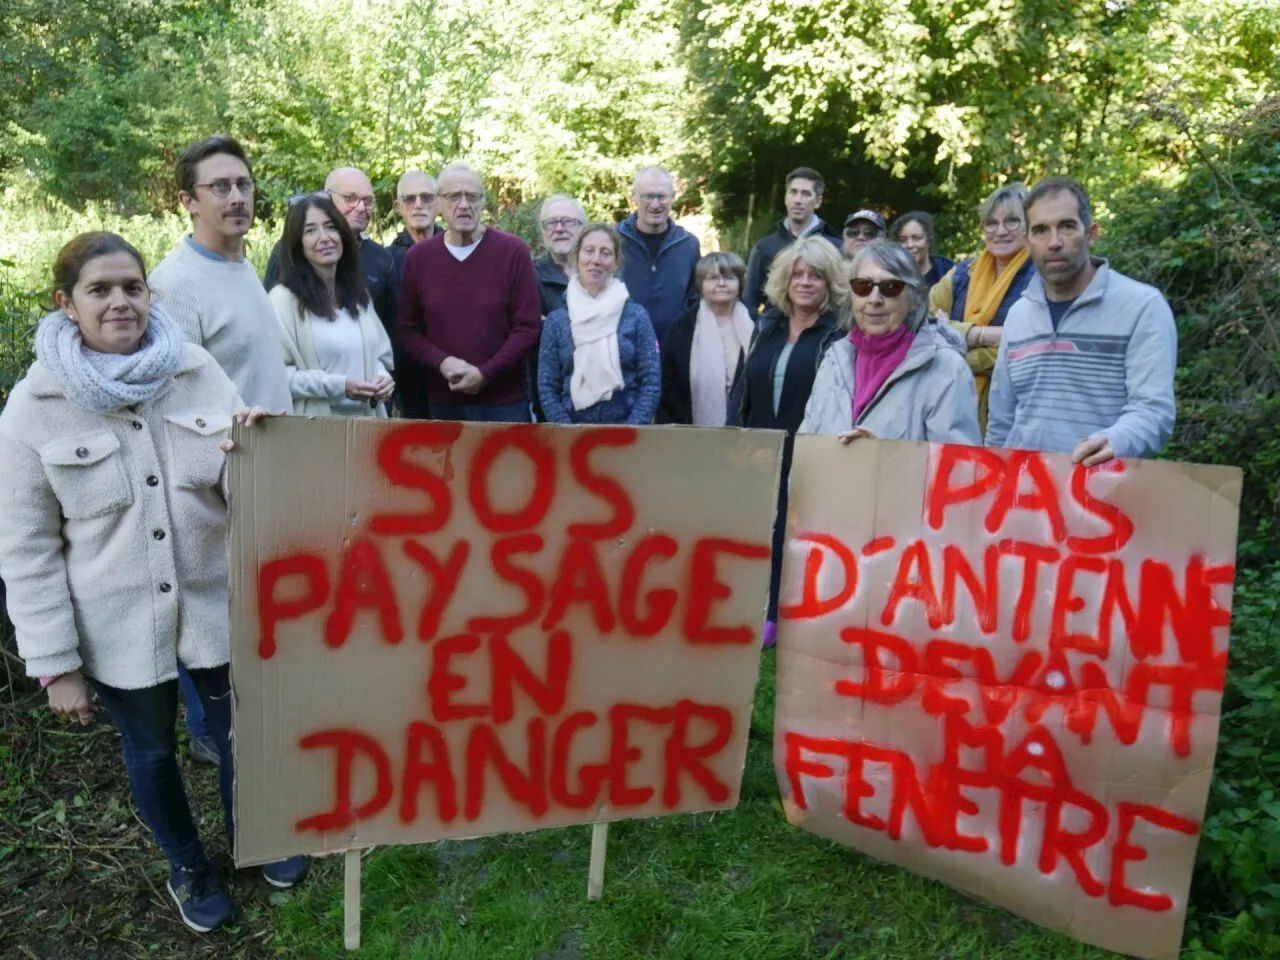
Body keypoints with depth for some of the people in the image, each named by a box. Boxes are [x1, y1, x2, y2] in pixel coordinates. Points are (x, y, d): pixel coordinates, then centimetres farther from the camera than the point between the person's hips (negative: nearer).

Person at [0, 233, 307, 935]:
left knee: (240, 734, 17)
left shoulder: (198, 371, -6)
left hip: (216, 603, 2)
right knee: (151, 750, 19)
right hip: (118, 626, -1)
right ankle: (187, 866, 46)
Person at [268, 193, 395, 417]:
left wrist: (382, 377, -2)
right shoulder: (283, 298, -7)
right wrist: (336, 386, -18)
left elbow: (380, 355, 19)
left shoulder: (359, 295, 13)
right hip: (312, 426, -6)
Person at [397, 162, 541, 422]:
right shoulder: (417, 257, 7)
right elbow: (407, 330, 7)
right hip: (443, 402, 2)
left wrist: (485, 374, -13)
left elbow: (528, 327, -6)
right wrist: (442, 362, -11)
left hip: (504, 401, -2)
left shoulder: (513, 251, -2)